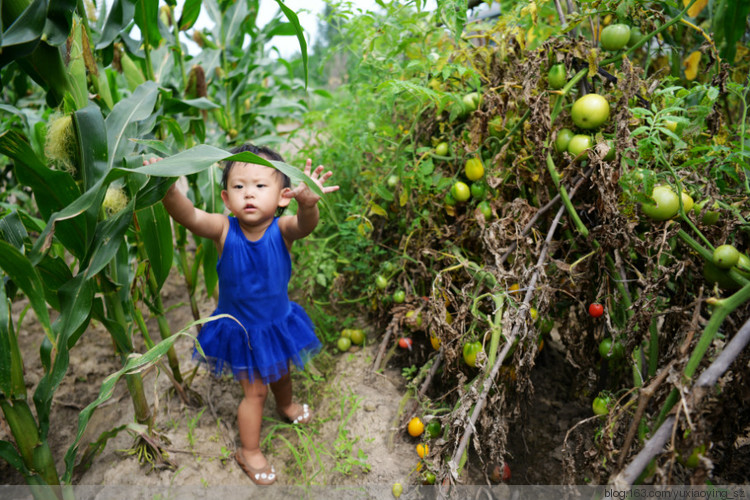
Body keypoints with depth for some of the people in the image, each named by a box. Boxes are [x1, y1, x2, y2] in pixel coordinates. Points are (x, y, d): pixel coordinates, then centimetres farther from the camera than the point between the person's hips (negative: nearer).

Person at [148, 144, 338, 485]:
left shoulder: (282, 229, -26)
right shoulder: (224, 230, -26)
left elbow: (306, 224, -48)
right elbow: (189, 216, -44)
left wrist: (308, 202, -71)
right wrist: (167, 190, -64)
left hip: (278, 321, 3)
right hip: (240, 329, -2)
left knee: (280, 372, 30)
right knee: (255, 389, 12)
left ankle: (286, 406, 65)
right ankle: (249, 451, 38)